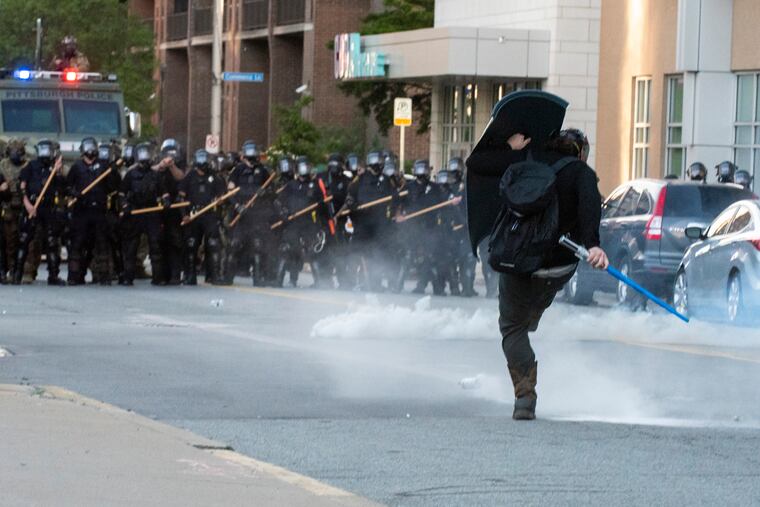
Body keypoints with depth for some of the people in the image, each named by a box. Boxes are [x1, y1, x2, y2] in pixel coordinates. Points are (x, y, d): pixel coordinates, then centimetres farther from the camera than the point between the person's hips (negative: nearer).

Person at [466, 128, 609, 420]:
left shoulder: (525, 159, 3)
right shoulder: (580, 172, -5)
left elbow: (474, 163, 6)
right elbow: (590, 204, -25)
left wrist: (510, 148, 19)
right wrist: (592, 245, -37)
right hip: (559, 267, -1)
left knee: (512, 326, 11)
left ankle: (525, 393, -5)